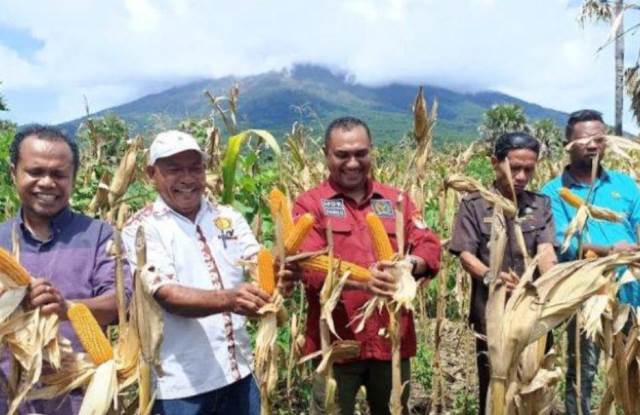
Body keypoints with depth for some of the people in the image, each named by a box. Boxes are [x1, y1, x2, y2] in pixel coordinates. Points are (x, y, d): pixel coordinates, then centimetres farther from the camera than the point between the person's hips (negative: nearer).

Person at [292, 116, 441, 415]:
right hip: (336, 343, -3)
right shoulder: (309, 204, -1)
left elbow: (429, 246, 3)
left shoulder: (396, 200, 11)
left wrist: (410, 264, -21)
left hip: (392, 340, 4)